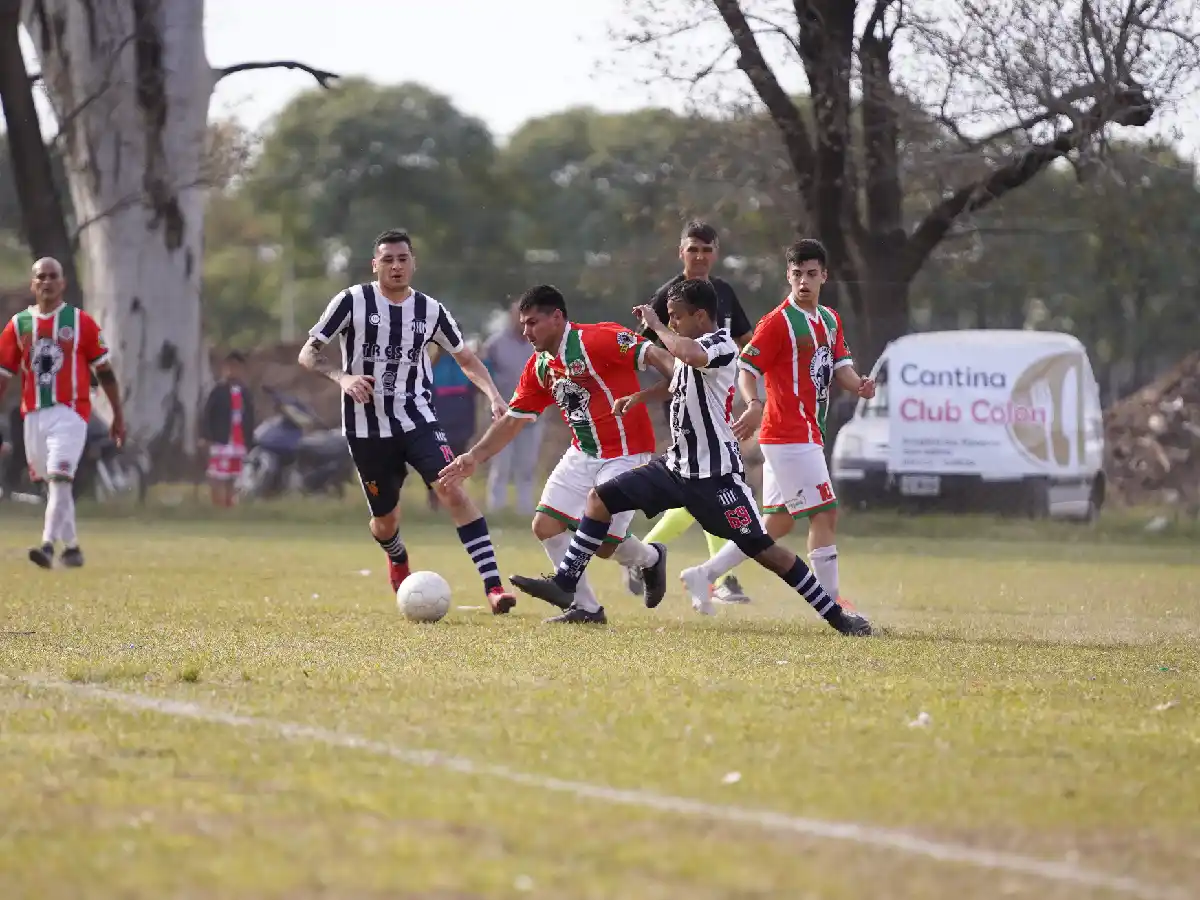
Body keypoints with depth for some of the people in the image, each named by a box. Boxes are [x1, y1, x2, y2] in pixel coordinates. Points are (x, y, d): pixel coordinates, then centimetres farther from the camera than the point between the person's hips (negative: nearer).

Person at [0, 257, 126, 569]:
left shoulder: (80, 322, 0)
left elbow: (104, 371, 5)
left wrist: (118, 415, 5)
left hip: (70, 411, -4)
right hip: (33, 414, 4)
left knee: (59, 478, -18)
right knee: (51, 483, 11)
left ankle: (48, 545, -27)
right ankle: (71, 548, 23)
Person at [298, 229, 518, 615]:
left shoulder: (430, 311, 2)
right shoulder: (352, 301, -7)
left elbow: (465, 358, 14)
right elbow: (308, 354, -5)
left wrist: (493, 395, -3)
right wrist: (342, 378, -23)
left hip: (417, 419, 1)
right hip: (367, 428, -1)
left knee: (453, 491, -21)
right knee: (385, 522, 8)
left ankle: (493, 586, -25)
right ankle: (398, 561, 47)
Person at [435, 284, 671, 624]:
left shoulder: (598, 339, -17)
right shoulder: (539, 368, 7)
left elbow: (654, 355, -22)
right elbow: (512, 420, 14)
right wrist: (475, 457, 9)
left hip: (626, 453, -8)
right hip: (583, 453, 8)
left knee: (602, 544, -11)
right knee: (546, 525, -1)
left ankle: (650, 558, 23)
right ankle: (586, 607, 9)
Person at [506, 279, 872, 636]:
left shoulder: (720, 344, -16)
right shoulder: (692, 347, 11)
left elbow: (691, 355, -42)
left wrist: (656, 325, -26)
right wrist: (642, 396, 25)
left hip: (715, 475, -9)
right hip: (677, 465, 9)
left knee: (762, 548, -9)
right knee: (600, 498, 4)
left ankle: (835, 614, 0)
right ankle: (564, 585, 8)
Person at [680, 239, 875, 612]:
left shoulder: (830, 320, 15)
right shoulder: (779, 321, -10)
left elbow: (840, 367, 12)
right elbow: (746, 367, -13)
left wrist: (859, 384, -11)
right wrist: (754, 404, -32)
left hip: (809, 435, 9)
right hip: (790, 436, -9)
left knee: (778, 522, 13)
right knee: (825, 513, -9)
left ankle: (705, 575, 20)